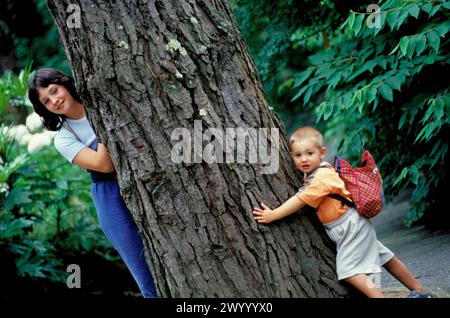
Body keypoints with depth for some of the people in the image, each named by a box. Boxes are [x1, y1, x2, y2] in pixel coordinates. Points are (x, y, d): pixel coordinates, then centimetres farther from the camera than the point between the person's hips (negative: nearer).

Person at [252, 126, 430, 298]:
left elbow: (300, 201, -28)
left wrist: (273, 215, -27)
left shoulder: (322, 177, -25)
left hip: (352, 227, -10)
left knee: (347, 271, -16)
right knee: (385, 259, 18)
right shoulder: (311, 174, 3)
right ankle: (420, 292, 29)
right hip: (352, 226, 10)